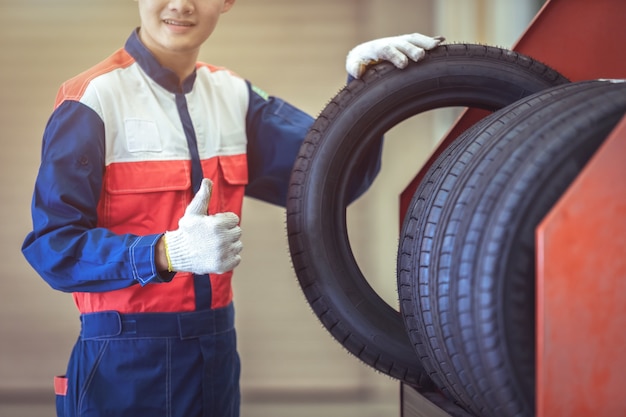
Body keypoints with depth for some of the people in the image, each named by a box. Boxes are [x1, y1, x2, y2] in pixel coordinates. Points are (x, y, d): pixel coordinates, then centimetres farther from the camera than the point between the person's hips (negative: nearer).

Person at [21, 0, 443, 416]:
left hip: (217, 352, 5)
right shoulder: (93, 98, -9)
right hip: (125, 361, -5)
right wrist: (168, 253, -29)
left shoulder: (233, 95, 9)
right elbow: (52, 245, -15)